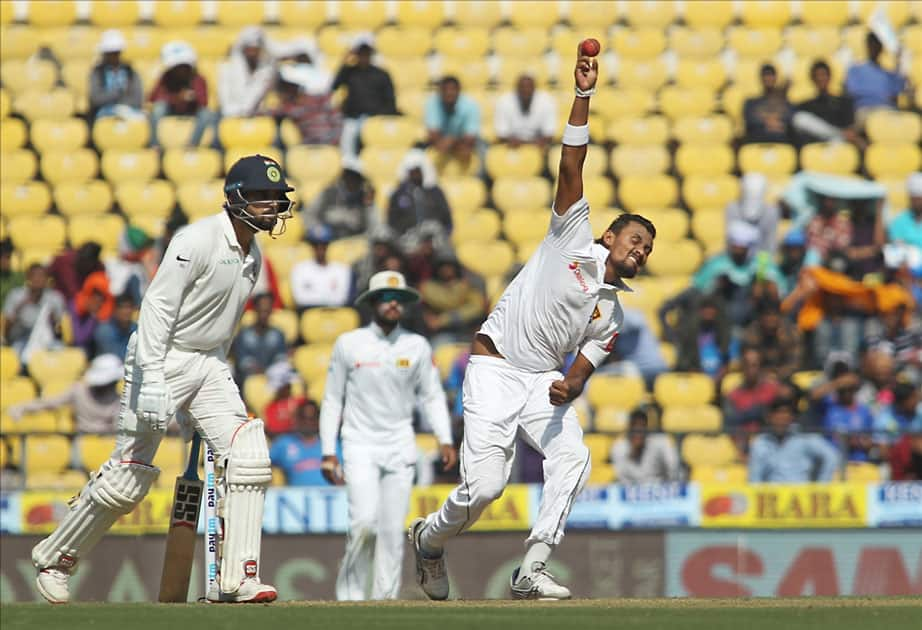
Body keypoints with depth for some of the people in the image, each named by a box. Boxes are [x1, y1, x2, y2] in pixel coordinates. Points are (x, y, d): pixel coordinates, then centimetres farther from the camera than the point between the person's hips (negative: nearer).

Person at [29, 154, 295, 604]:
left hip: (210, 365, 8)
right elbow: (158, 305, -21)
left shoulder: (252, 255, 11)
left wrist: (197, 404, 20)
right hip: (165, 360, -8)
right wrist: (152, 378, -29)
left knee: (247, 458, -10)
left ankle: (236, 580, -11)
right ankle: (54, 558, 16)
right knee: (129, 475, -4)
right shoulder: (198, 240, -16)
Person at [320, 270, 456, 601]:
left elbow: (432, 396, 8)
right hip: (360, 446, -2)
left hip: (400, 448, 2)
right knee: (365, 521, -17)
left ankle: (385, 600, 6)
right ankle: (350, 593, -1)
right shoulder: (349, 344, 0)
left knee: (393, 530, -2)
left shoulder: (417, 346, 4)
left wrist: (445, 440, -7)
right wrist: (328, 452, 0)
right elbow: (332, 400, 5)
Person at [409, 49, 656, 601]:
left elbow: (582, 371, 7)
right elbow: (572, 163, -5)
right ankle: (429, 540, 16)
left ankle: (532, 571, -20)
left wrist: (568, 388, -18)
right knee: (484, 484, -15)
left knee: (572, 459, -22)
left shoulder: (612, 315, 14)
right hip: (495, 369, -5)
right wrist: (585, 95, -13)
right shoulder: (575, 237, 3)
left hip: (545, 381, 5)